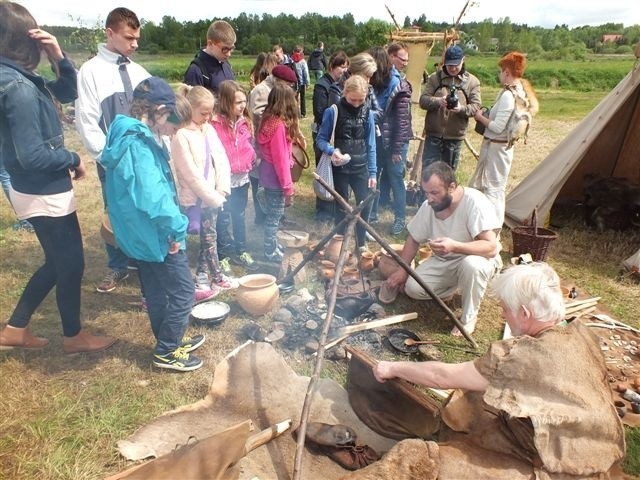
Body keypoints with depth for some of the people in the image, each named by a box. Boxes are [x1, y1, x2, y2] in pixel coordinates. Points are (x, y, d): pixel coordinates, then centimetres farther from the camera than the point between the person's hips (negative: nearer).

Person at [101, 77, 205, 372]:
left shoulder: (127, 135, 8)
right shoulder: (138, 143, -23)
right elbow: (152, 197, -29)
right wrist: (177, 228, -20)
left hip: (139, 234, 10)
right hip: (156, 235, -10)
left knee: (156, 292, 21)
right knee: (183, 292, 4)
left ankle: (170, 342, 38)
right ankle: (166, 352, 18)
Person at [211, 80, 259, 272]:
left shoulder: (245, 121, 5)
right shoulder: (216, 124, -16)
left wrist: (251, 163, 7)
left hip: (242, 177, 6)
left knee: (239, 215, 18)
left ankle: (241, 252, 31)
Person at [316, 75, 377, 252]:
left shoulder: (367, 113, 1)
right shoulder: (333, 111, -9)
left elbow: (371, 145, 4)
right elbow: (321, 139, -5)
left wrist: (372, 172, 2)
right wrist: (332, 151, -25)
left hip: (361, 168, 3)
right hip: (340, 168, -3)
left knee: (365, 205, 2)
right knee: (342, 207, 8)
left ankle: (361, 243, 23)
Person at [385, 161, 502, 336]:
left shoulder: (475, 202, -28)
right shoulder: (428, 206, -11)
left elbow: (491, 247, -35)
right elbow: (413, 240, 4)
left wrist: (455, 246, -49)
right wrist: (402, 270, -4)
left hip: (477, 259, -5)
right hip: (444, 262, 5)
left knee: (471, 264, -40)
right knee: (412, 288, -16)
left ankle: (469, 317, -12)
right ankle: (456, 285, 14)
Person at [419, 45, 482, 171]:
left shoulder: (472, 81, 3)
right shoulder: (434, 77, 3)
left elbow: (476, 107, -4)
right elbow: (423, 100, -4)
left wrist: (462, 108, -26)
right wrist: (438, 101, -25)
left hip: (455, 137, 1)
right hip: (433, 135, -1)